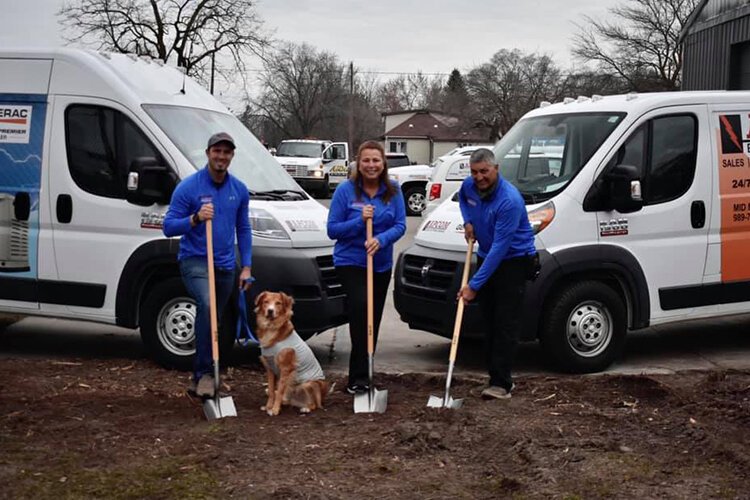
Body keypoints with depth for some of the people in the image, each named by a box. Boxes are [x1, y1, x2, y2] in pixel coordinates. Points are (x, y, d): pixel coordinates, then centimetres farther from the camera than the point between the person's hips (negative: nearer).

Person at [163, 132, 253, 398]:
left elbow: (243, 229, 15)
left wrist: (246, 266, 9)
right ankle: (205, 373, -22)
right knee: (207, 307, -29)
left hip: (226, 266, 5)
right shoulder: (188, 187, -8)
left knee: (211, 320, 12)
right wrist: (195, 218, -26)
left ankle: (199, 378, 25)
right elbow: (169, 226, -9)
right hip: (195, 261, -5)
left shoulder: (239, 190, 7)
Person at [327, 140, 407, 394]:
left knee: (373, 319, 11)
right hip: (350, 261, -4)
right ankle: (359, 376, -24)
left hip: (381, 264, 5)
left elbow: (400, 225, -4)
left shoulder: (393, 191, 0)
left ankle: (360, 376, 26)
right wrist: (359, 221, -22)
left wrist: (381, 239, -23)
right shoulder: (346, 190, -8)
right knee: (361, 305, -27)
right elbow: (332, 229, -7)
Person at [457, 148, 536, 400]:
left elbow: (499, 248, -30)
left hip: (513, 260, -7)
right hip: (486, 257, 7)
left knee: (506, 323, -12)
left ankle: (501, 383, -13)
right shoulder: (469, 186, -5)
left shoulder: (509, 200, -28)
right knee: (489, 321, 8)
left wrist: (474, 285, -29)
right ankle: (497, 376, 16)